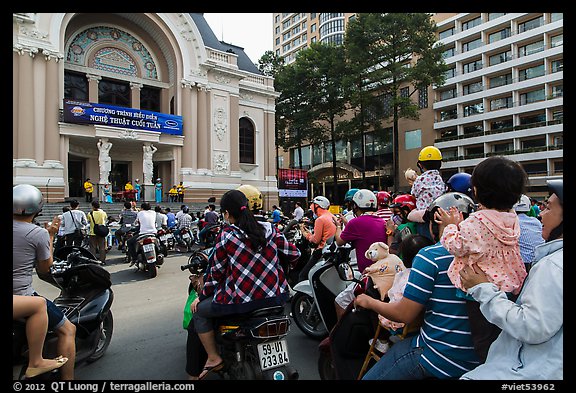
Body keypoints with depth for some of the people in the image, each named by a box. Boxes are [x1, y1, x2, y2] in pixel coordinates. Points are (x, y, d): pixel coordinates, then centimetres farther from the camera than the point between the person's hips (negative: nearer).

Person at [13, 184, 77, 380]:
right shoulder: (39, 233, -14)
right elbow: (44, 270, -2)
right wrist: (51, 235, 2)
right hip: (22, 296, -7)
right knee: (67, 329, 4)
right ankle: (67, 377, 2)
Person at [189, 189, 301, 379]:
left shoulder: (226, 236, -9)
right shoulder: (269, 229, -1)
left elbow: (215, 271, -2)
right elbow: (294, 254, 7)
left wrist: (201, 297, 13)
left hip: (242, 301, -4)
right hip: (277, 297, 5)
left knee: (199, 311, 18)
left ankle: (213, 358, 20)